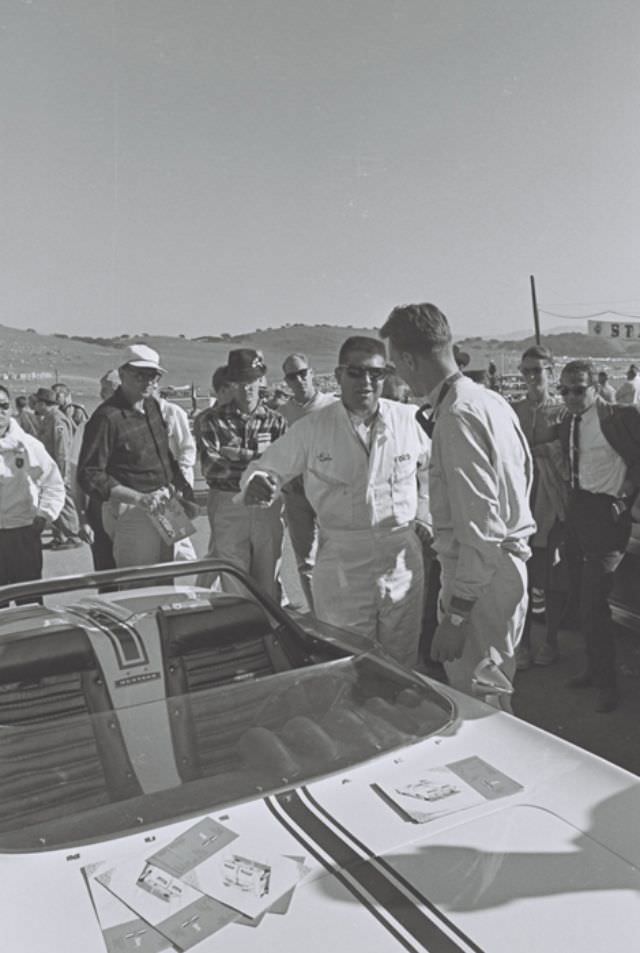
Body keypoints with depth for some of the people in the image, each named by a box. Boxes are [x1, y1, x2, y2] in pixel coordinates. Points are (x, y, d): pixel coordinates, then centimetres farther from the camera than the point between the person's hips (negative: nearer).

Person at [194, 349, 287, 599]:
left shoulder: (275, 421, 8)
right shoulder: (211, 420, 3)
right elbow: (211, 467, -10)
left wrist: (235, 454, -12)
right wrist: (254, 454, -8)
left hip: (267, 509, 2)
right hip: (228, 507, -2)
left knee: (268, 586, 9)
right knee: (234, 586, 1)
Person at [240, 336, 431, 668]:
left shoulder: (406, 420, 1)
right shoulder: (311, 428, -4)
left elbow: (431, 468, 17)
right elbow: (268, 469, 0)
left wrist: (424, 518, 11)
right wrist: (258, 483, -23)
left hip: (403, 559, 2)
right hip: (340, 567, -1)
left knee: (403, 665, 13)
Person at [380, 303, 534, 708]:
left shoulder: (458, 415, -21)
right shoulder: (492, 400, 9)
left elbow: (481, 527, -25)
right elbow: (525, 471, 19)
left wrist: (457, 614, -21)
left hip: (481, 576, -10)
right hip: (508, 563, 10)